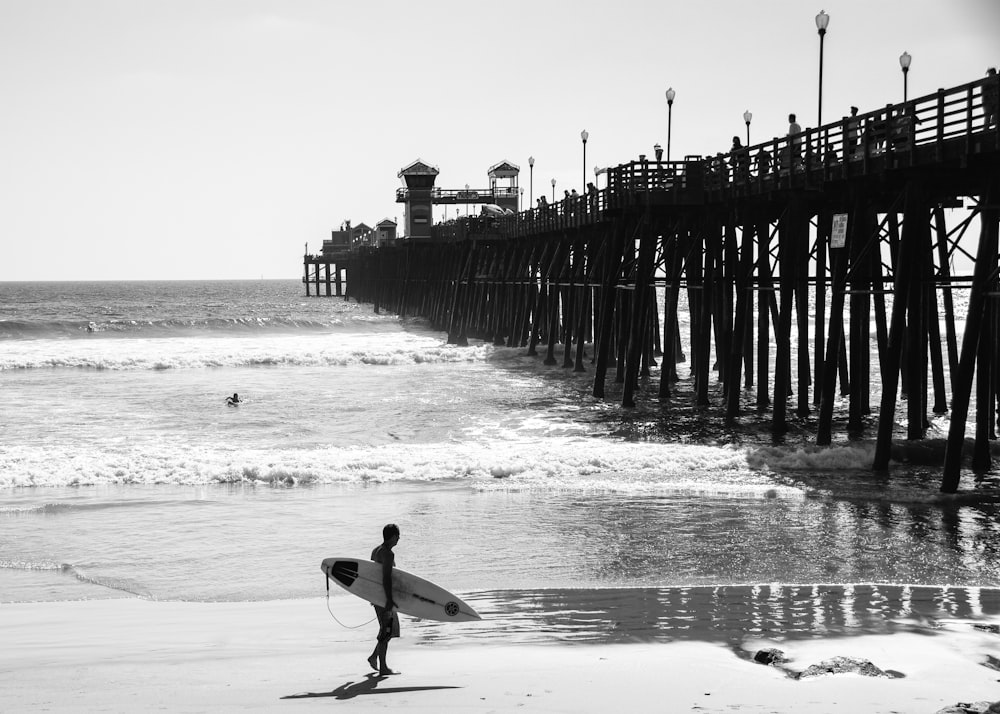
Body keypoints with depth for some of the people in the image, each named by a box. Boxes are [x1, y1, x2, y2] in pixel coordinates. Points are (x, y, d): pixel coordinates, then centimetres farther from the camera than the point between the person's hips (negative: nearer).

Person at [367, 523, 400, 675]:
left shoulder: (376, 551, 12)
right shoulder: (388, 554, -17)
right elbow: (386, 578, -24)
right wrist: (389, 600, -25)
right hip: (384, 596, -10)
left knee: (392, 627, 19)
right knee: (386, 631, -5)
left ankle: (374, 656, 22)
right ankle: (383, 667, -2)